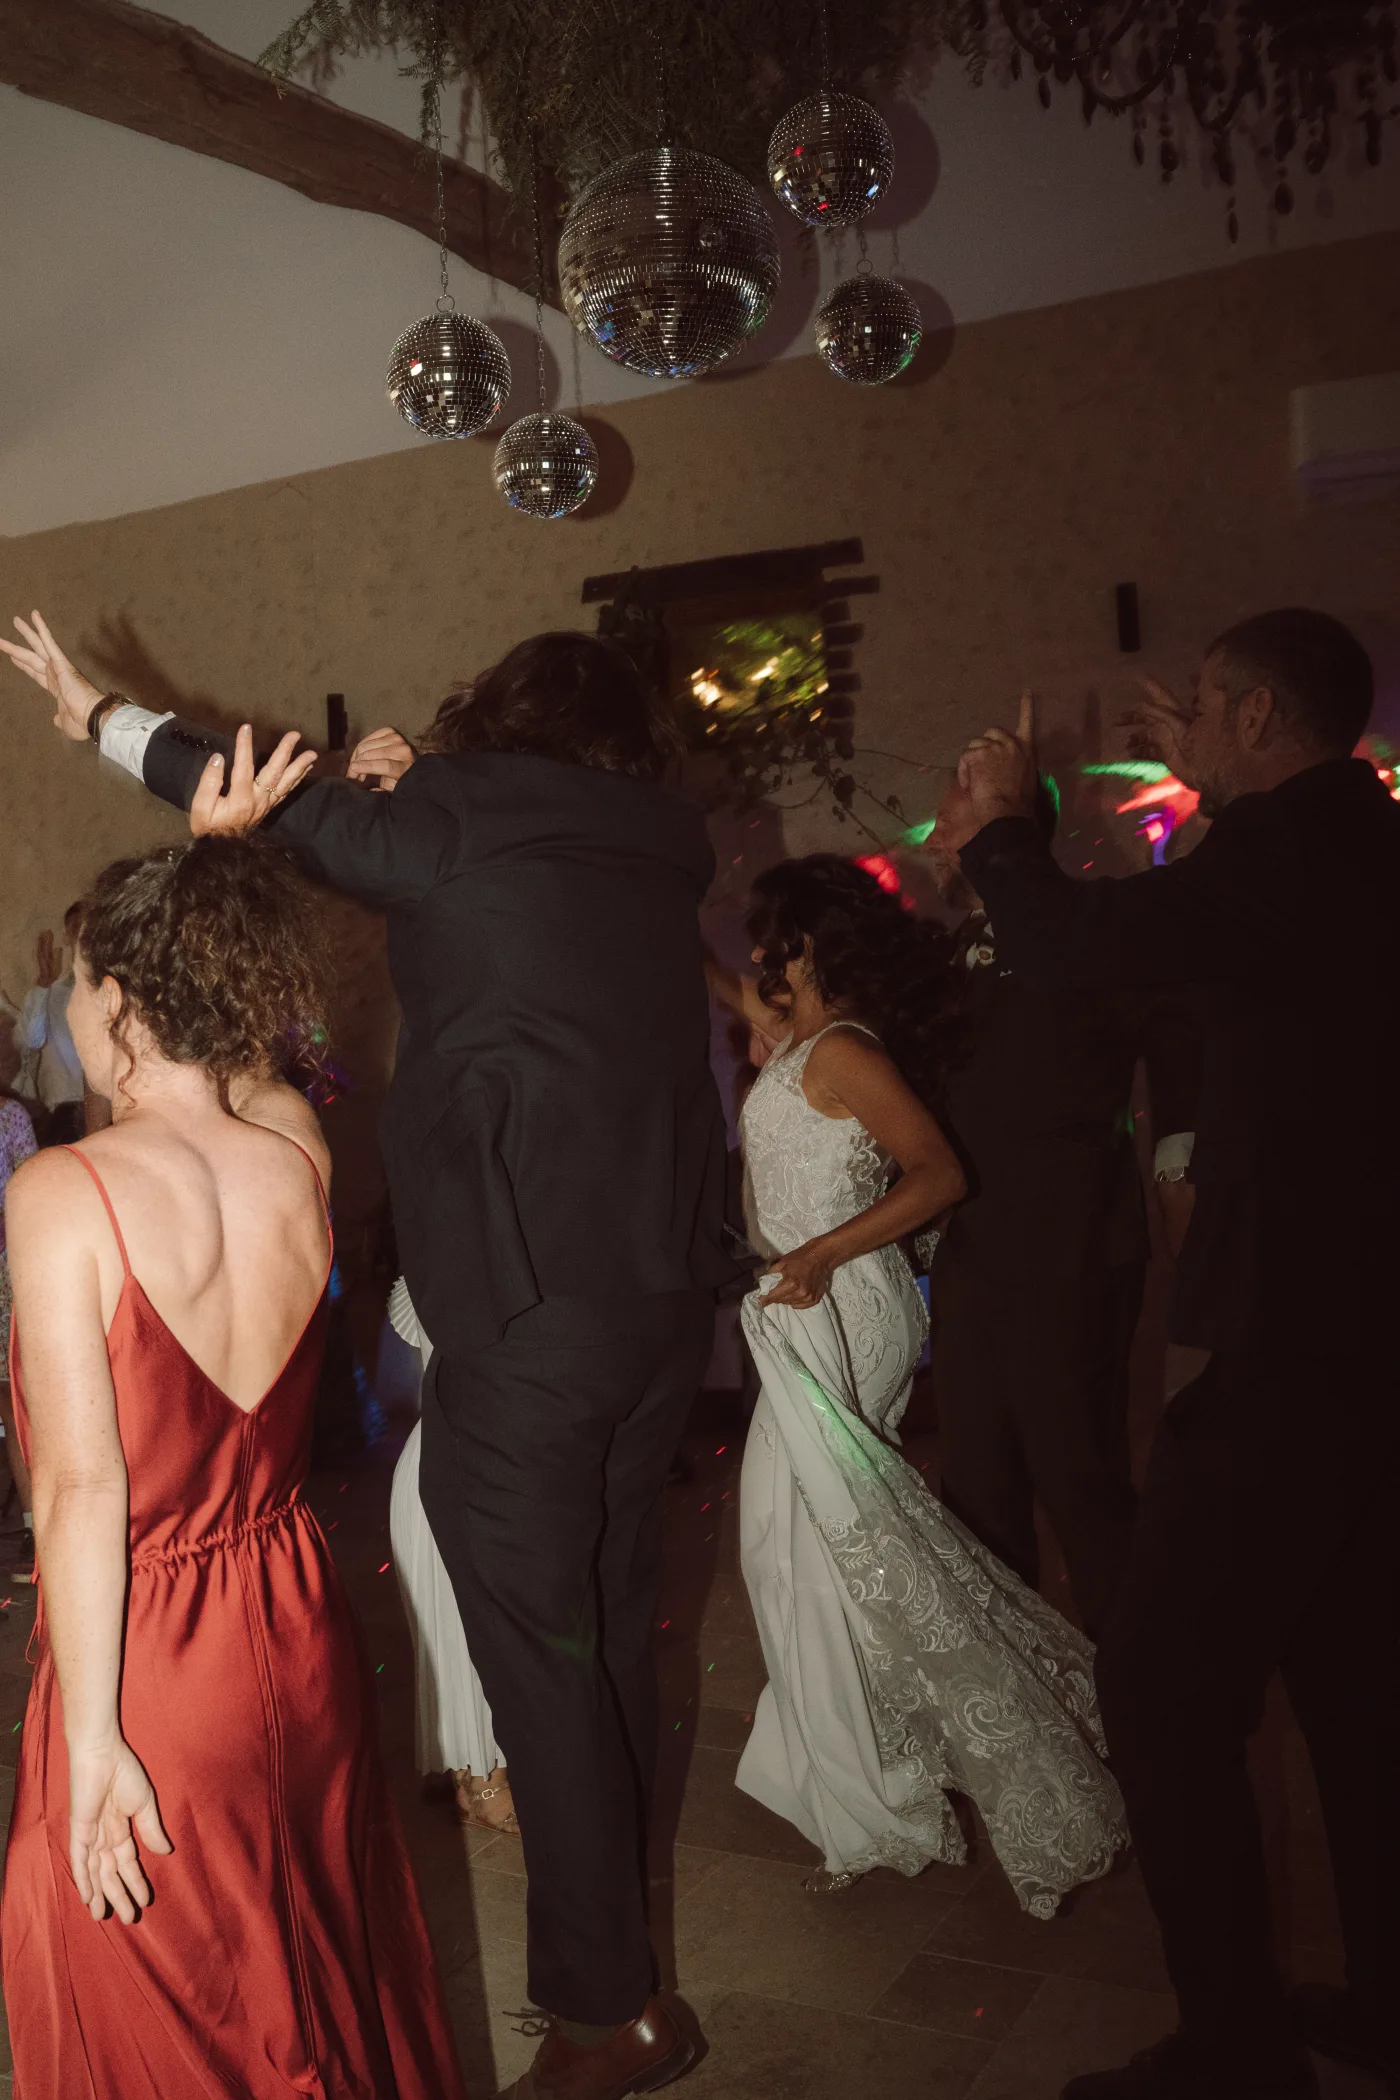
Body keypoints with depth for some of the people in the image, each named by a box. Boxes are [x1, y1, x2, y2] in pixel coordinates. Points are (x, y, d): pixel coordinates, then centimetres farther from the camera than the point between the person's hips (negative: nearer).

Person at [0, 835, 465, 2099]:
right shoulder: (301, 1152, -7)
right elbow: (235, 1065, 17)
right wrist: (224, 853, 16)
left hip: (147, 1667, -5)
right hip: (299, 1630, 5)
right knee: (329, 1980, 26)